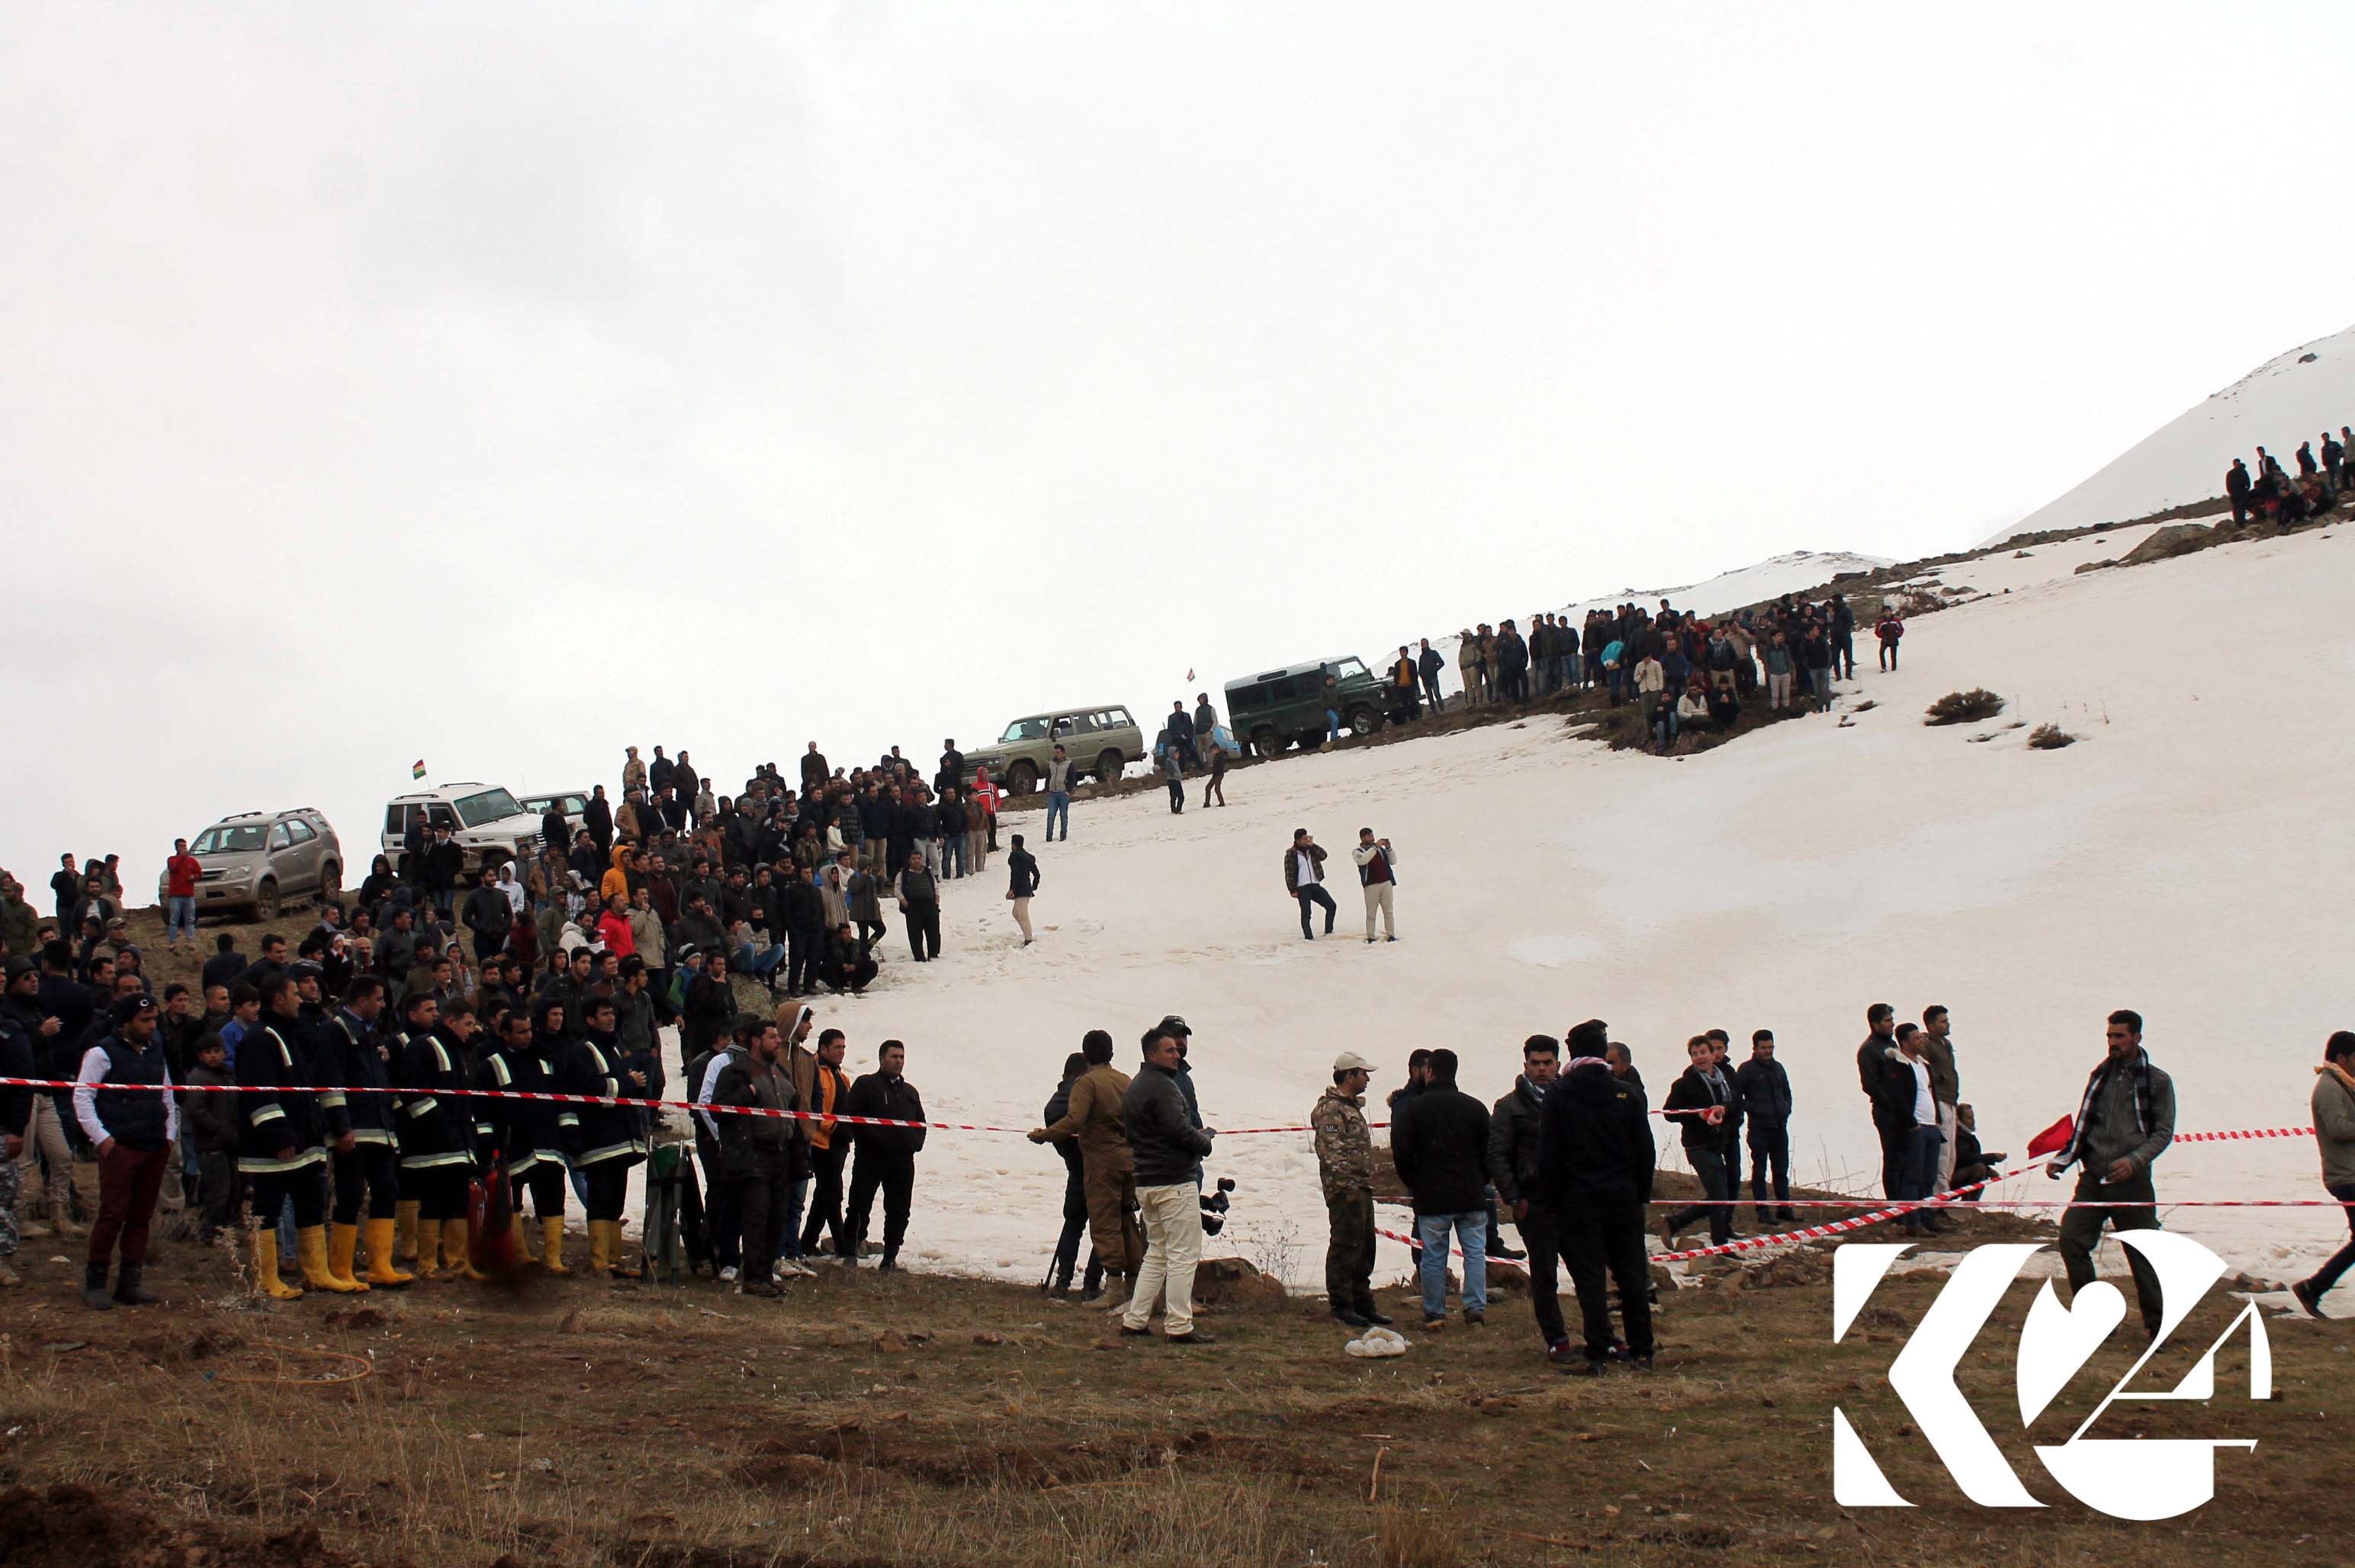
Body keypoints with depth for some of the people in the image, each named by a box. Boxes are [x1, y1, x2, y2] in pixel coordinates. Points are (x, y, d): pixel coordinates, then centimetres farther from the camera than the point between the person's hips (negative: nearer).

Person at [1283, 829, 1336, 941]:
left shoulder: (1312, 849, 11)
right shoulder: (1291, 854, -6)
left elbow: (1323, 855, -6)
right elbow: (1289, 873, -8)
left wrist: (1312, 845, -13)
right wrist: (1293, 890, -12)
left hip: (1315, 885, 5)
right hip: (1302, 888, -5)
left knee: (1331, 905, 0)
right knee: (1306, 913, -4)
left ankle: (1328, 931, 10)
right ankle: (1308, 937, 3)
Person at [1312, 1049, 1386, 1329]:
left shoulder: (1352, 1105, 21)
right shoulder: (1330, 1109, -13)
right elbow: (1332, 1151, -21)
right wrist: (1348, 1185, -26)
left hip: (1361, 1188, 10)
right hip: (1345, 1190, -10)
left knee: (1364, 1247, 14)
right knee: (1345, 1246, -6)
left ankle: (1363, 1303, 22)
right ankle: (1341, 1305, 0)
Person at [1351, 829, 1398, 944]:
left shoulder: (1381, 849, 18)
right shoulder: (1357, 852, 5)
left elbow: (1393, 861, 16)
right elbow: (1362, 860, -17)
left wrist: (1389, 848, 0)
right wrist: (1375, 847, -19)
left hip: (1386, 883, 3)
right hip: (1371, 886, -3)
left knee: (1388, 912, 1)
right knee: (1371, 914, -2)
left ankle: (1390, 936, 2)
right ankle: (1370, 938, 2)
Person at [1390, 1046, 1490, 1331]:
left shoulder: (1413, 1108, -4)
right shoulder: (1476, 1107, 3)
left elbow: (1401, 1153, -4)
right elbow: (1489, 1152, 6)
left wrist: (1415, 1185, 8)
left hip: (1432, 1198, -1)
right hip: (1472, 1198, 2)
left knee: (1434, 1256, 4)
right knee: (1475, 1252, 9)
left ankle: (1434, 1314, 7)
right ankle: (1476, 1308, 6)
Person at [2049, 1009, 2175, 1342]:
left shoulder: (2157, 1081, 0)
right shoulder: (2100, 1077, 13)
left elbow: (2164, 1132, -4)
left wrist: (2135, 1160, -19)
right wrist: (2062, 1159, 4)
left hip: (2132, 1182, -4)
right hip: (2093, 1178, 4)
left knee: (2143, 1253, 1)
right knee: (2071, 1238, -9)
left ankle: (2158, 1324, 15)